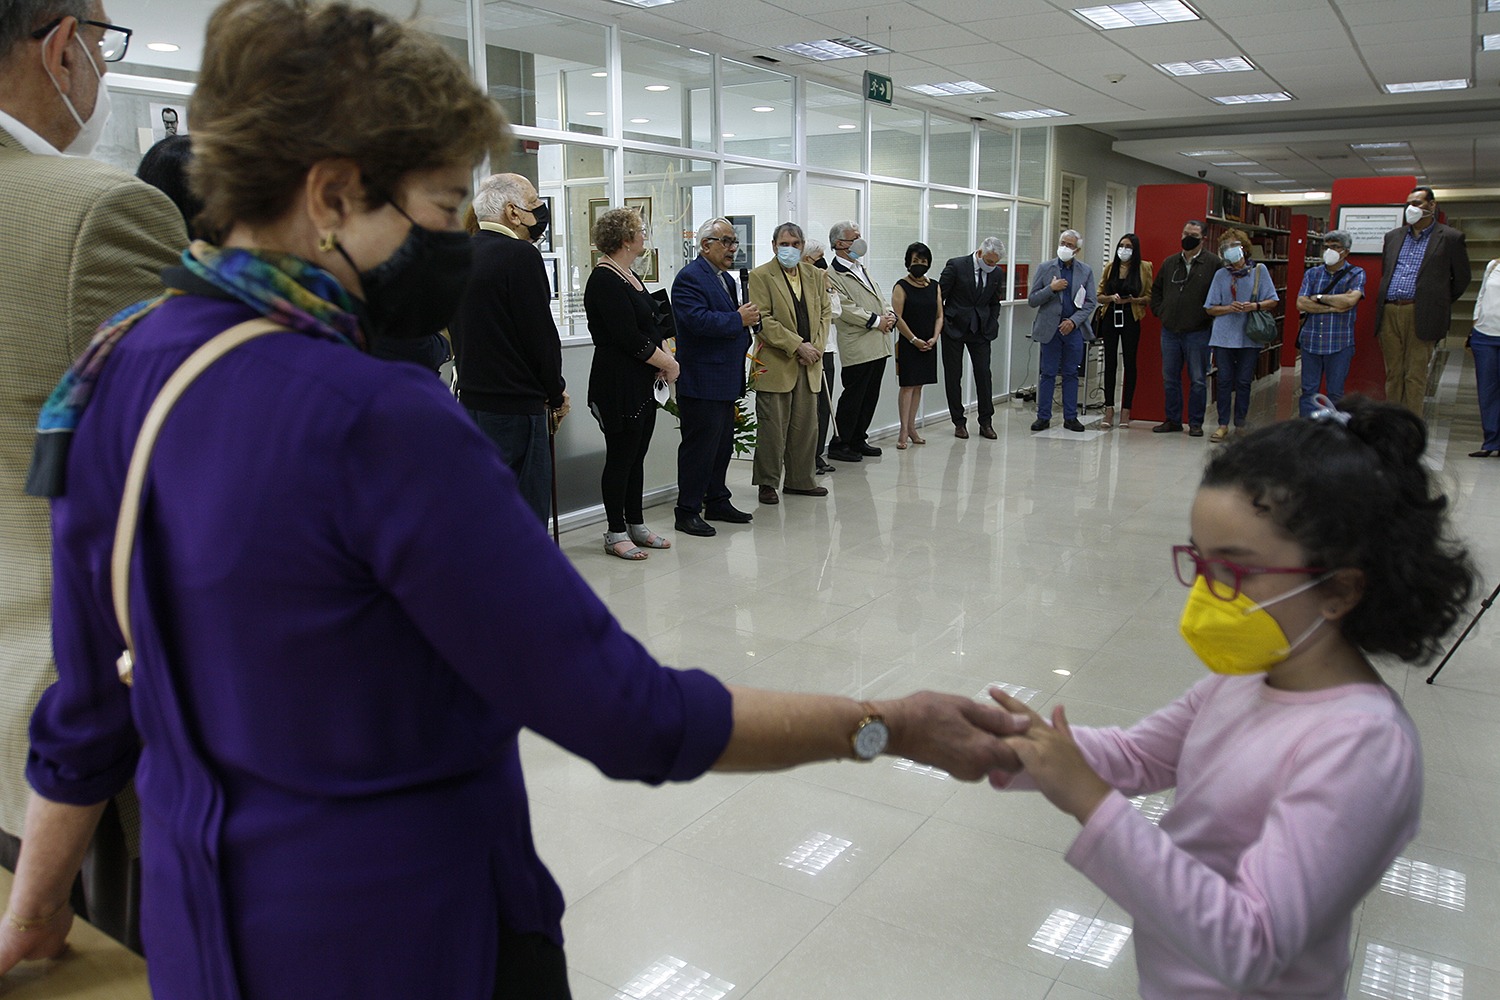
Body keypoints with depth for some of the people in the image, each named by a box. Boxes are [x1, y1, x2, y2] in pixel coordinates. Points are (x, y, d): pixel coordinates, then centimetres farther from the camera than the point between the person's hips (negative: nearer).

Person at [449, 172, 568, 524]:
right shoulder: (520, 255, -14)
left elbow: (457, 330, 14)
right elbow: (541, 333, -15)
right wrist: (557, 393, 1)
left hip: (471, 399, 9)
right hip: (515, 403, -9)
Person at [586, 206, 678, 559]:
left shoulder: (629, 276, 14)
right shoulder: (604, 281, -16)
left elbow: (651, 324, 17)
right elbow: (629, 338, -21)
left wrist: (664, 355, -1)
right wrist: (668, 363, -10)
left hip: (643, 384, 9)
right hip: (618, 385, -9)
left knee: (637, 456, 14)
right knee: (620, 457, -1)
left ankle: (635, 524, 23)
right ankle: (616, 533, 9)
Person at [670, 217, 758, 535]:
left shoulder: (726, 278, 18)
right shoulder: (690, 277, -13)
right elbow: (698, 320, -26)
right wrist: (739, 320, -19)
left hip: (725, 381, 10)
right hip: (701, 382, -10)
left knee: (722, 445, 16)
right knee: (699, 446, -5)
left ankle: (717, 502, 28)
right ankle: (687, 512, 3)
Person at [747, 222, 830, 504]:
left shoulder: (815, 275, 12)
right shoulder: (761, 276, -5)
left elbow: (824, 313, 15)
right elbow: (763, 320, -12)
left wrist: (816, 347, -2)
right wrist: (797, 346, -16)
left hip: (808, 365, 6)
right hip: (775, 364, -5)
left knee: (806, 426, 11)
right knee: (772, 428, -1)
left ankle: (800, 480, 22)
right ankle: (767, 483, 9)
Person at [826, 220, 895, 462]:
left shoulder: (862, 270, 19)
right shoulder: (832, 275, -9)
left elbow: (880, 299, 21)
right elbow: (845, 308, -17)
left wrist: (889, 316, 0)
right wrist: (875, 320, -15)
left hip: (879, 346, 8)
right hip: (858, 348, -8)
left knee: (870, 397, 13)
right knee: (853, 397, -3)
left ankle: (858, 440, 23)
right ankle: (839, 445, 7)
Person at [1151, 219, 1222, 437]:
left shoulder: (1214, 264, -3)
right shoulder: (1169, 263, 11)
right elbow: (1156, 289, 23)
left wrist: (1210, 315, -6)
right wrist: (1159, 311, 12)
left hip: (1197, 332, -4)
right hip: (1170, 331, 4)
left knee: (1198, 380, 1)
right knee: (1170, 379, 9)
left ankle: (1195, 423, 9)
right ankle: (1173, 420, 19)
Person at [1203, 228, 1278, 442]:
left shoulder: (1259, 270, 4)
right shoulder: (1221, 274, 6)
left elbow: (1272, 301, 4)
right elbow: (1210, 308, 6)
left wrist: (1255, 306, -15)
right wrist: (1229, 308, -11)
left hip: (1249, 336, -1)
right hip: (1224, 335, 1)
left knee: (1244, 382, 4)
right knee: (1225, 381, 1)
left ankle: (1240, 425, 14)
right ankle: (1223, 425, 8)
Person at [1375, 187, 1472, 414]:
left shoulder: (1450, 238, 3)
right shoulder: (1393, 236, 16)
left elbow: (1462, 278, 9)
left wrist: (1439, 303, 10)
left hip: (1421, 316, -4)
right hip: (1389, 313, 4)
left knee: (1415, 377, -3)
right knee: (1393, 374, 7)